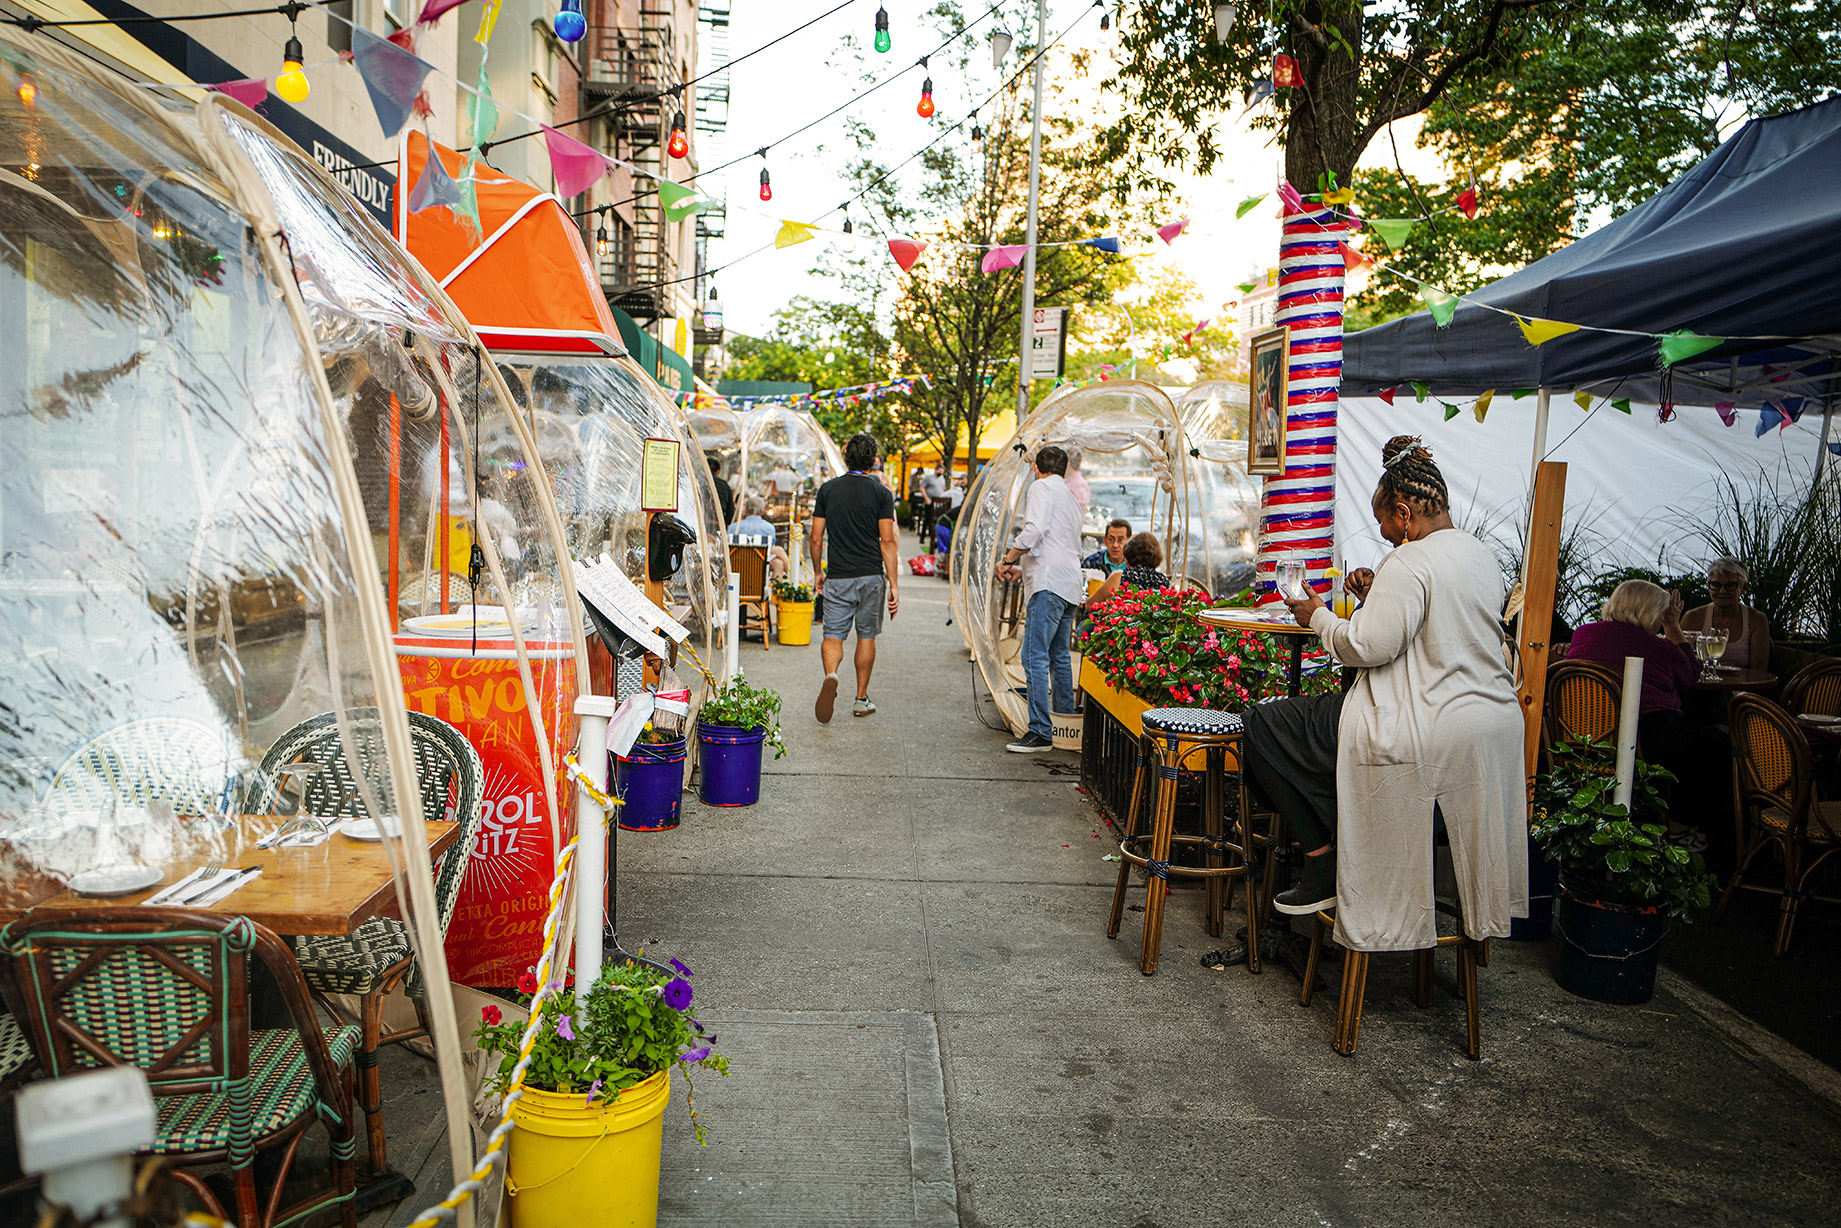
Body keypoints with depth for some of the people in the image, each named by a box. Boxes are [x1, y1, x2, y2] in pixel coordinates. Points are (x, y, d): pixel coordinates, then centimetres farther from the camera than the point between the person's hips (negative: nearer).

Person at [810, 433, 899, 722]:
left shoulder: (828, 490, 2)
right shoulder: (881, 493, -4)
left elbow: (816, 538, 3)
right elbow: (887, 541, -8)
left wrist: (818, 573, 16)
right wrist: (893, 585, -6)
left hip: (837, 578, 1)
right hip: (871, 576, 0)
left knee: (833, 635, 3)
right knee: (866, 636, 13)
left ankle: (831, 675, -28)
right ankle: (861, 699, 19)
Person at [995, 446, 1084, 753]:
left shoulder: (1041, 487, 0)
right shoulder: (1070, 496, 28)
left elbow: (1035, 529, -17)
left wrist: (1008, 559, -7)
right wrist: (1023, 569, 28)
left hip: (1049, 582, -10)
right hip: (1070, 583, 10)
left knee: (1035, 657, -12)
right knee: (1059, 657, 16)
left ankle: (1041, 732, -15)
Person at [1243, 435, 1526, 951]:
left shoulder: (1410, 563, -17)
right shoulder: (1482, 556, 14)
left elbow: (1369, 646, -22)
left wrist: (1318, 617, -4)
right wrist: (1377, 596, 16)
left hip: (1424, 737, -10)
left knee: (1264, 723, -2)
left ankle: (1324, 857, -1)